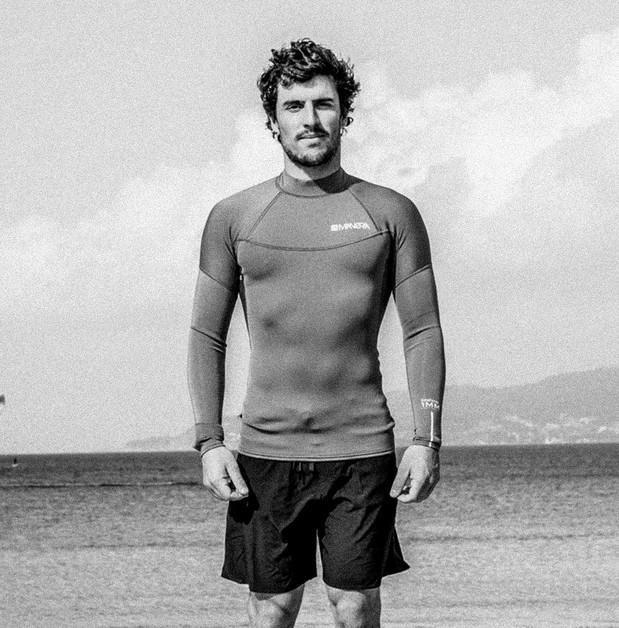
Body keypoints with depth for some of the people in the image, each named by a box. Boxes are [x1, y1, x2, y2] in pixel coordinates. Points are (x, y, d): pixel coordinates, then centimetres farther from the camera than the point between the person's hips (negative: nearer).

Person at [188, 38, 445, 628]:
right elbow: (207, 336, 8)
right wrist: (209, 443, -2)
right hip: (266, 451, 1)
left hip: (361, 448, -1)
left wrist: (426, 440, -4)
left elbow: (424, 332, 5)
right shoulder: (233, 217, 6)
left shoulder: (391, 213, 5)